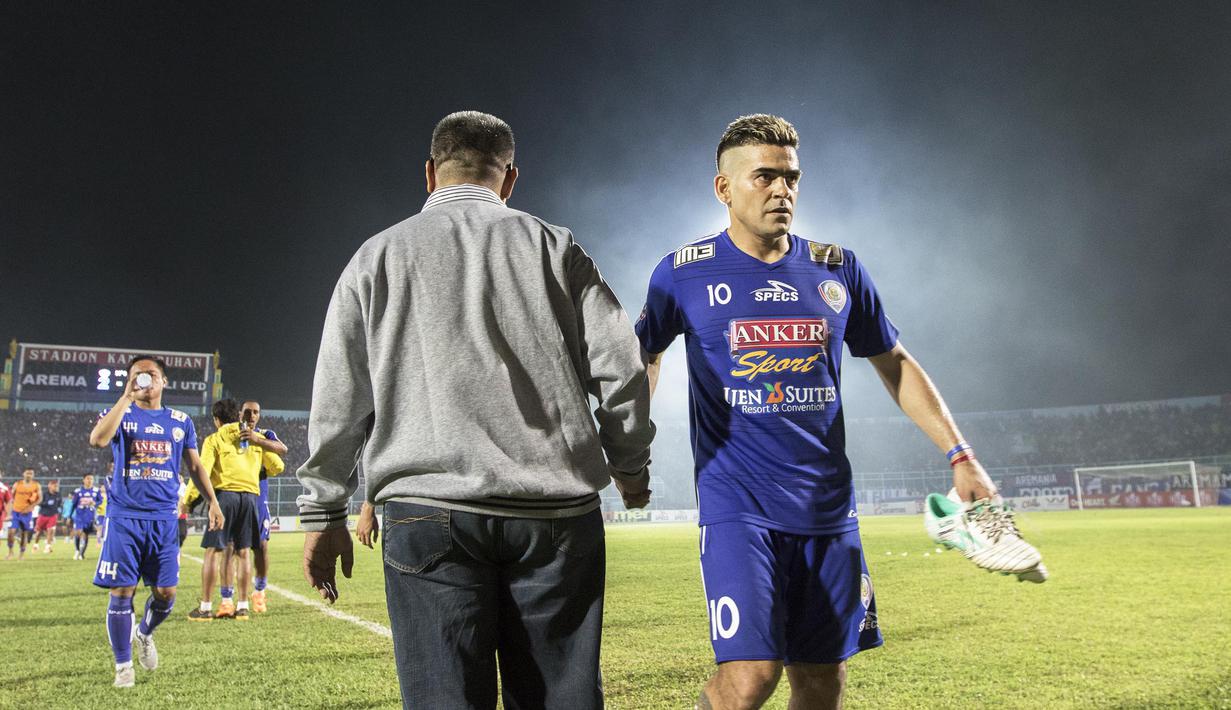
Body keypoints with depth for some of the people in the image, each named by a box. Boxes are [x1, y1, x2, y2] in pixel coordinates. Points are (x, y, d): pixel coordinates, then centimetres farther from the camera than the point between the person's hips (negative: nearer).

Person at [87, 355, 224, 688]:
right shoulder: (120, 414, 4)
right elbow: (98, 439, -19)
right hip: (125, 517, -2)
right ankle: (123, 665, 15)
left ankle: (144, 634, 36)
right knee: (122, 592, -1)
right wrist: (126, 398, -17)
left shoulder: (181, 421, 12)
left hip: (164, 519, 3)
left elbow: (195, 465, 17)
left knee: (166, 593, 4)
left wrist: (213, 501, 9)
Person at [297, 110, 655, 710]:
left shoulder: (378, 256, 12)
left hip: (429, 510, 0)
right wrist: (630, 467, 20)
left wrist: (324, 511, 17)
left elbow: (337, 401, 9)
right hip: (557, 508, 1)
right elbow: (621, 370, 6)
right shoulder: (554, 248, 11)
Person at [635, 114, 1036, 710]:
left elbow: (895, 364, 16)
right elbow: (646, 354, 15)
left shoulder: (838, 270, 8)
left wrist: (961, 456, 10)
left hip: (828, 506, 4)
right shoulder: (685, 272, 0)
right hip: (737, 505, -3)